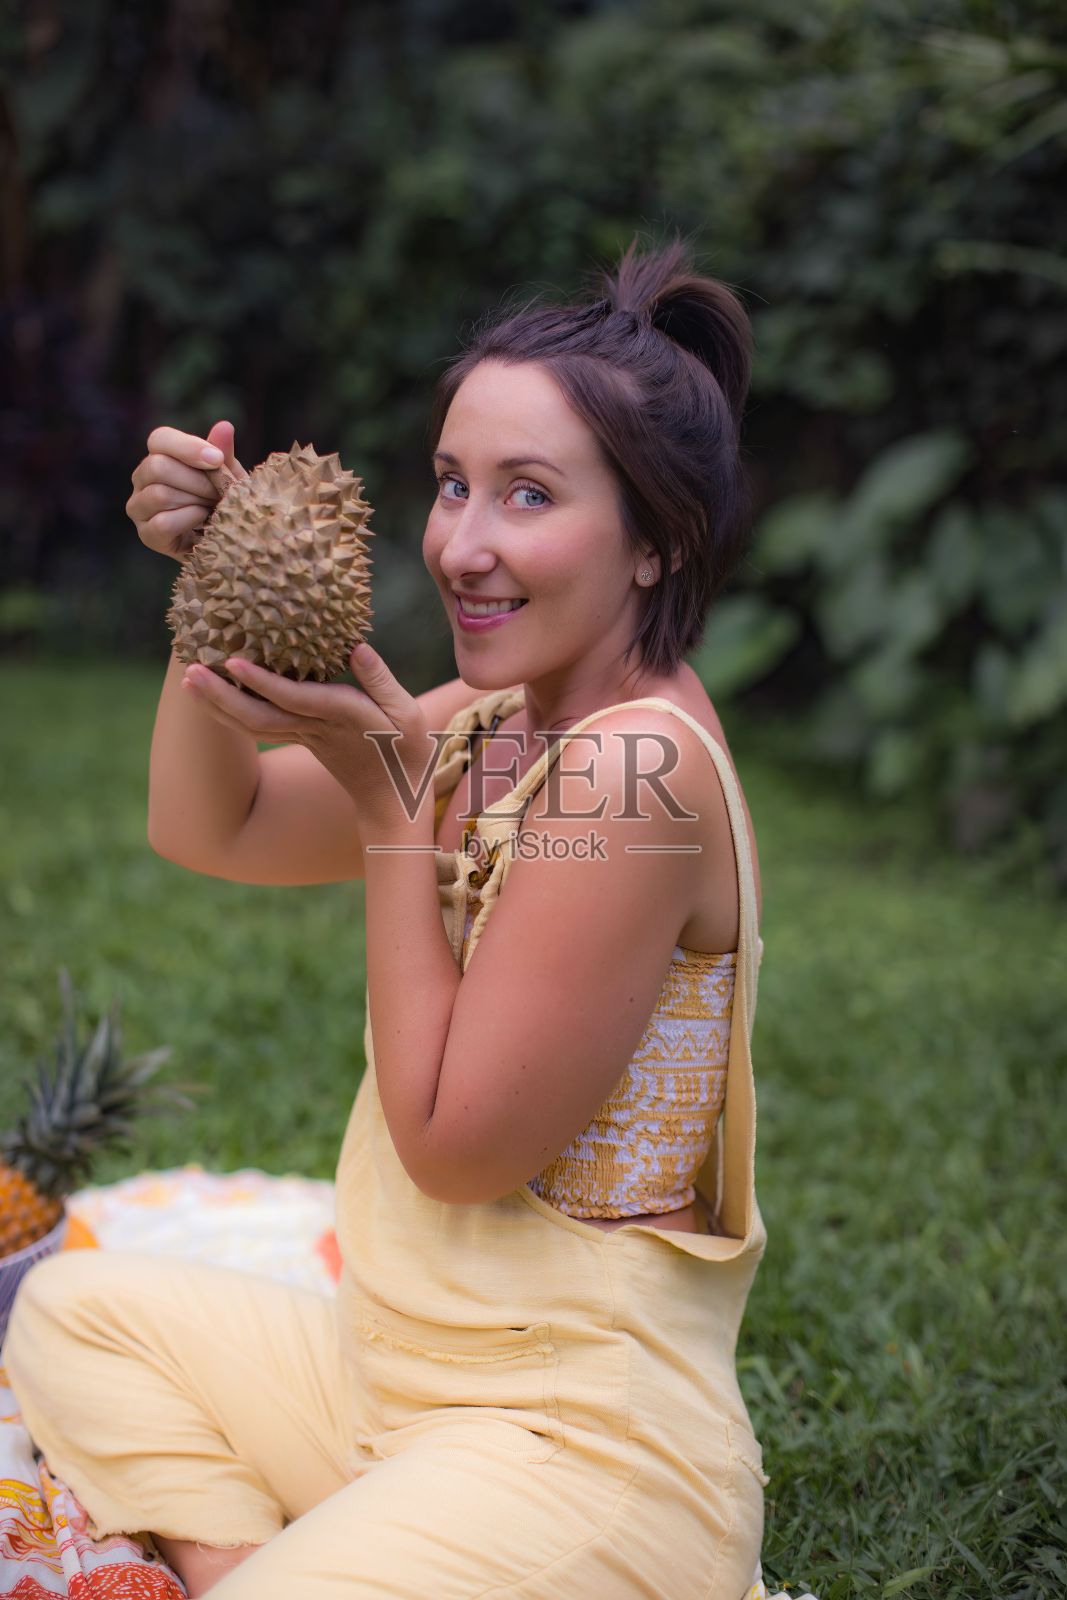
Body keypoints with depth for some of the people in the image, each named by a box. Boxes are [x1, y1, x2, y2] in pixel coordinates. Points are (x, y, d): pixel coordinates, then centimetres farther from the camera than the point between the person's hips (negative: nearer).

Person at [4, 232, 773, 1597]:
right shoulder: (489, 718, 2)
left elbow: (456, 1146, -21)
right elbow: (209, 829, 12)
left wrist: (382, 789, -19)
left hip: (584, 1443, -9)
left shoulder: (637, 767, -24)